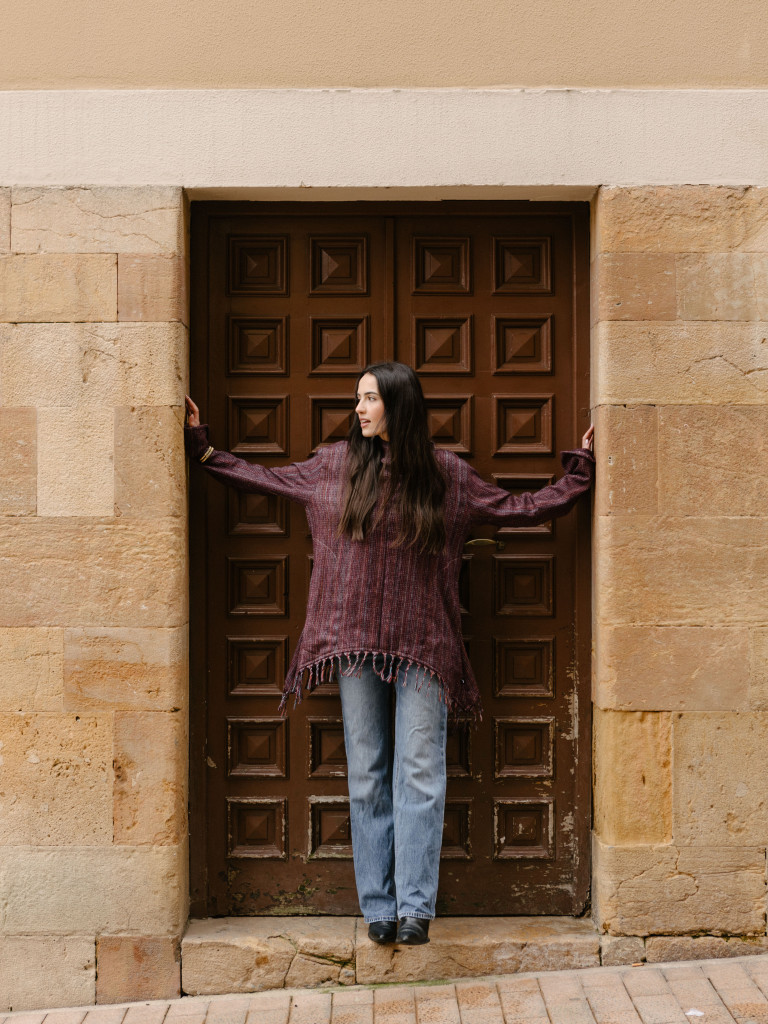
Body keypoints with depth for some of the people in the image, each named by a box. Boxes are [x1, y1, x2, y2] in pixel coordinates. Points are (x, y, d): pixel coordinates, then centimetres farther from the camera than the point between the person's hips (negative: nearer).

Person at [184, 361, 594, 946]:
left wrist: (580, 470, 8)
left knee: (420, 774, -3)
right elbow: (265, 479, 18)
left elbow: (523, 510, 9)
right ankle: (378, 908, 13)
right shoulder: (336, 466, 7)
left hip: (422, 644, -2)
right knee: (366, 773, 5)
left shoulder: (447, 476, 3)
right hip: (357, 640, 2)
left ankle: (415, 908, 2)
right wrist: (203, 450, 18)